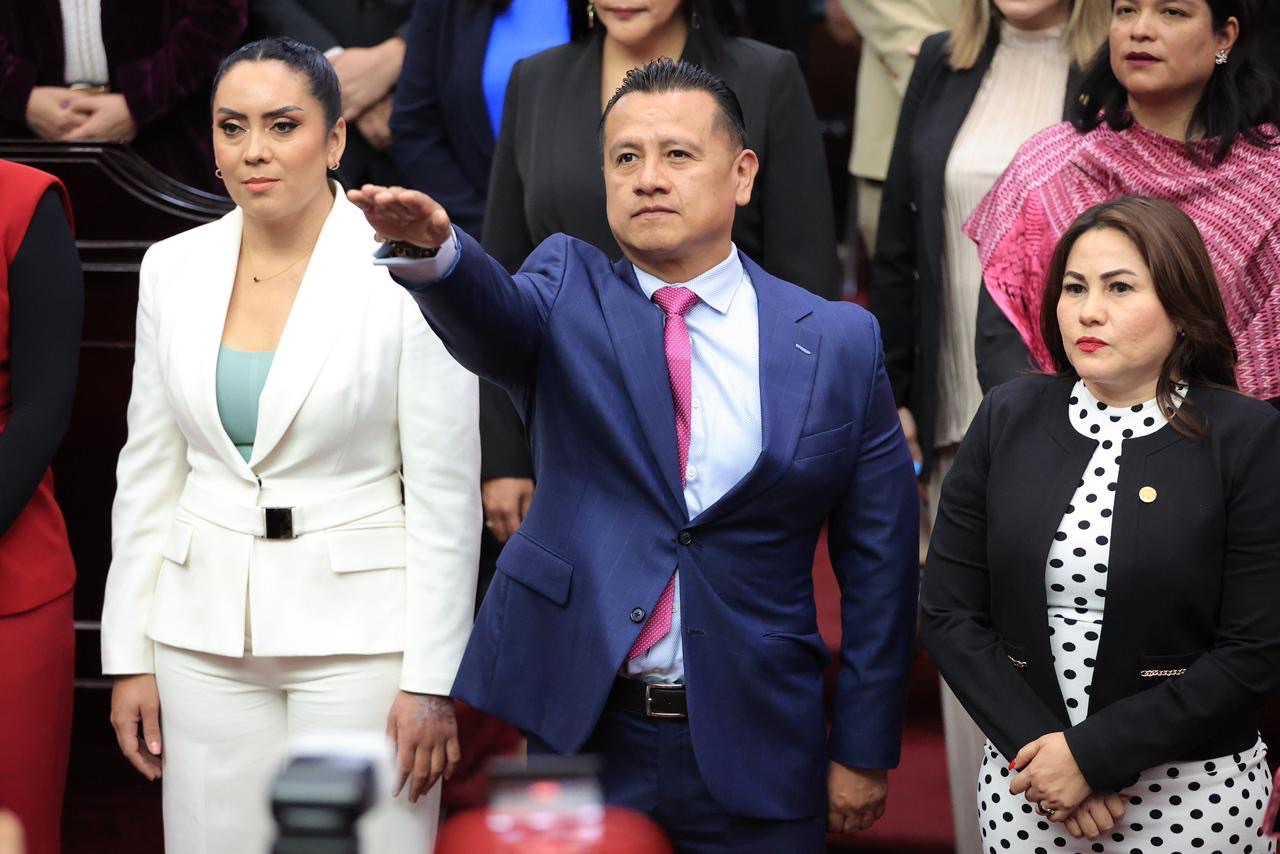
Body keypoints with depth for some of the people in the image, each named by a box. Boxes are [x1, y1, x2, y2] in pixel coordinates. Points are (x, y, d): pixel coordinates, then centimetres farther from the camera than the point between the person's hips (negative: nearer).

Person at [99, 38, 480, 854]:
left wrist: (431, 680, -11)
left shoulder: (403, 272, -9)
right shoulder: (173, 268, 5)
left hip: (358, 629, -4)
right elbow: (148, 473, 10)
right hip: (207, 633, 4)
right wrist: (130, 656, 7)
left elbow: (446, 494, -8)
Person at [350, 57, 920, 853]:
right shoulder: (570, 294, 3)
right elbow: (490, 315, -21)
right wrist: (433, 247, -44)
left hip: (751, 750, 0)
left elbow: (879, 563, 2)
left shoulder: (840, 342, 1)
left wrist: (864, 750, 2)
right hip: (582, 727, 0)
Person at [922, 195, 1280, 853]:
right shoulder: (1008, 418, 0)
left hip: (1195, 797, -2)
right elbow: (950, 612, 0)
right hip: (1024, 786, 3)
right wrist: (1034, 745, -12)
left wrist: (1093, 754, -15)